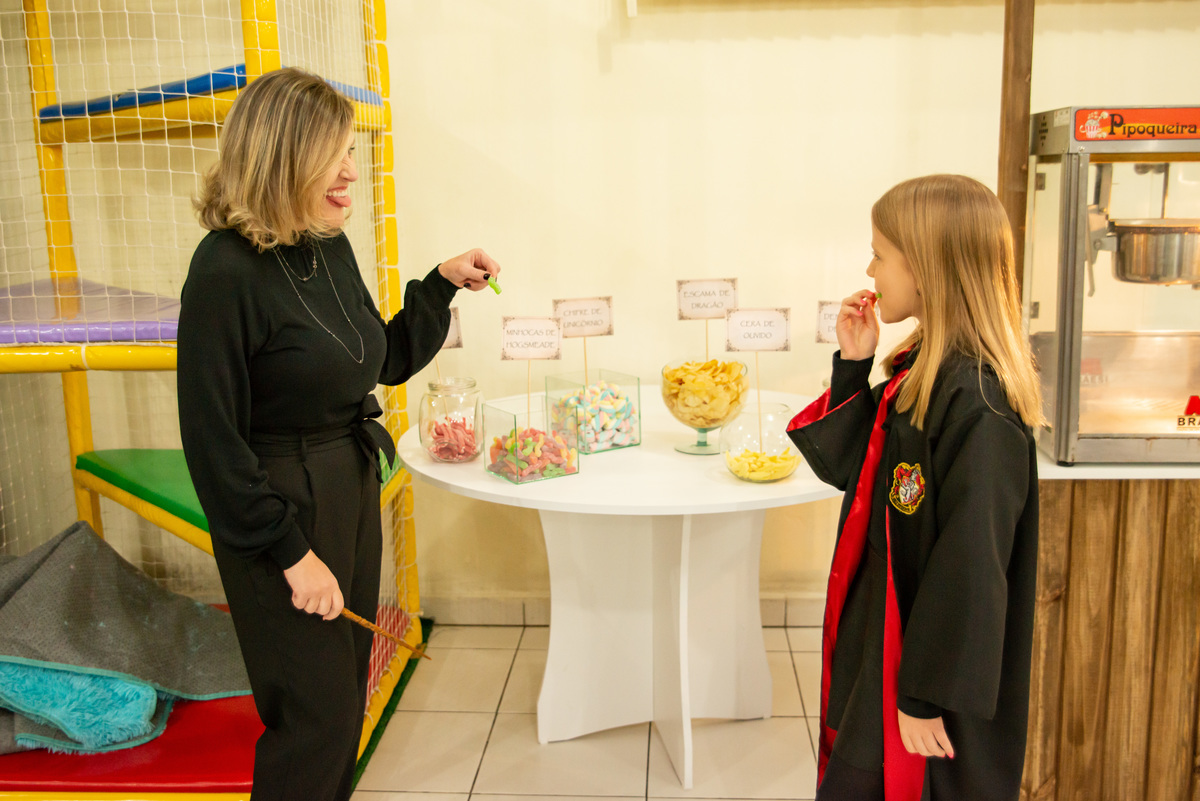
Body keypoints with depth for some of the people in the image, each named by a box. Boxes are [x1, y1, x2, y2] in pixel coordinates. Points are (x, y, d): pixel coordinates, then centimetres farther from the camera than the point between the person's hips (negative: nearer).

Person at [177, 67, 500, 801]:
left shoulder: (332, 247, 2)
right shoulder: (227, 269, -21)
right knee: (313, 713, 4)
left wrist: (443, 285, 4)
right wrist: (290, 553, -17)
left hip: (354, 489, 8)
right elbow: (212, 439, -20)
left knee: (348, 692, 19)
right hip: (280, 507, -7)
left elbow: (386, 361, 15)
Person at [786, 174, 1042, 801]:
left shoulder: (976, 404, -26)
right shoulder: (919, 371, 2)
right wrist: (852, 366, -4)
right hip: (879, 635, 9)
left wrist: (927, 695, -19)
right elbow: (843, 466, 8)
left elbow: (970, 567, -25)